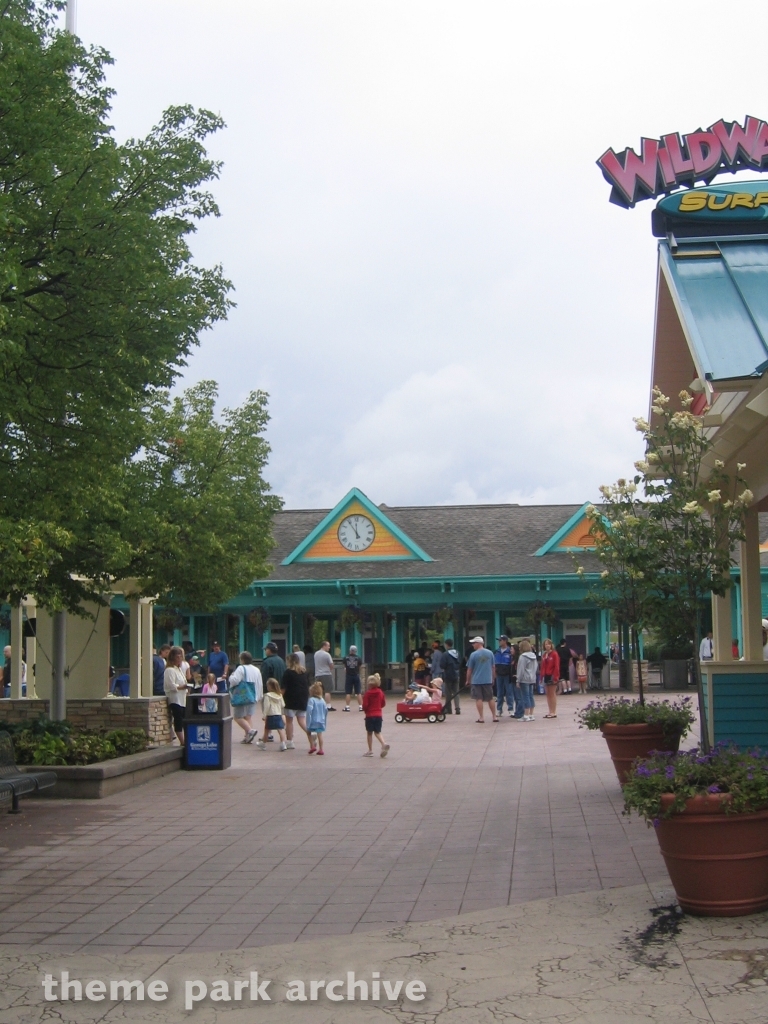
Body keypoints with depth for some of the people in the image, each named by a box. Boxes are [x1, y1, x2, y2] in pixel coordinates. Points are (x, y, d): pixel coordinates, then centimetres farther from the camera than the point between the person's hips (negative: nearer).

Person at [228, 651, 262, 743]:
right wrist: (259, 696, 21)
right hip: (252, 697, 7)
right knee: (249, 716, 12)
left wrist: (231, 676, 1)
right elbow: (260, 684, 12)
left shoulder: (241, 669, -13)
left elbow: (234, 680, -21)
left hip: (242, 697, -7)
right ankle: (248, 736, 5)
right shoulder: (256, 670, 9)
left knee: (238, 717, -1)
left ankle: (250, 730, -19)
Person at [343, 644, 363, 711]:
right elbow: (360, 667, 5)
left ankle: (347, 706, 2)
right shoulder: (358, 658, -2)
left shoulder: (346, 658, -1)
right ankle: (360, 706, 5)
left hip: (348, 676, 0)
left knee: (348, 693, 2)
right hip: (356, 676, 0)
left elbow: (345, 667, 10)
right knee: (358, 692, 5)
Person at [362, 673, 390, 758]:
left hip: (370, 716, -4)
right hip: (379, 715, 4)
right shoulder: (380, 692, 3)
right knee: (377, 732, 12)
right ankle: (384, 744, -13)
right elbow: (383, 704, 9)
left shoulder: (368, 693, -13)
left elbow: (365, 705, -14)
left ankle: (370, 750, 12)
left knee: (369, 733, 8)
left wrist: (365, 710, 6)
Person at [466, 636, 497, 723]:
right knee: (490, 699, 11)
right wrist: (492, 679, 19)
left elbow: (469, 669, -4)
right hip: (488, 680, 3)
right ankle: (494, 717, 13)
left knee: (479, 699, 2)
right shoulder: (490, 653, 2)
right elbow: (493, 667, 9)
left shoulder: (473, 655, -9)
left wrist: (468, 680, 8)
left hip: (476, 680, -3)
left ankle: (481, 717, 2)